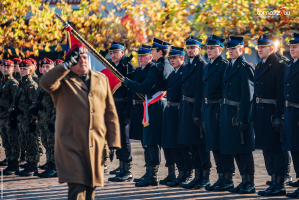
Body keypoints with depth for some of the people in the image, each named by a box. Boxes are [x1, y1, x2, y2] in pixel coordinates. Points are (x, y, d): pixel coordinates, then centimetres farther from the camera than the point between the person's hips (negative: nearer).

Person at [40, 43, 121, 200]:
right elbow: (45, 83, -23)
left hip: (96, 144, 4)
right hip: (72, 145, -4)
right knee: (77, 187, -13)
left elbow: (110, 113, 12)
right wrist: (66, 65, -22)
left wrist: (113, 142, 6)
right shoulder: (63, 80, 2)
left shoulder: (101, 79, 14)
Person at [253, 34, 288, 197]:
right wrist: (254, 115, 15)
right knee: (267, 149, 11)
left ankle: (280, 185, -2)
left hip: (272, 113, -9)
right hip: (261, 113, 9)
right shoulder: (259, 66, 17)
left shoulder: (280, 66, -10)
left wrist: (278, 117, -21)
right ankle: (274, 183, 17)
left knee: (277, 149, -5)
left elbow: (281, 93, -16)